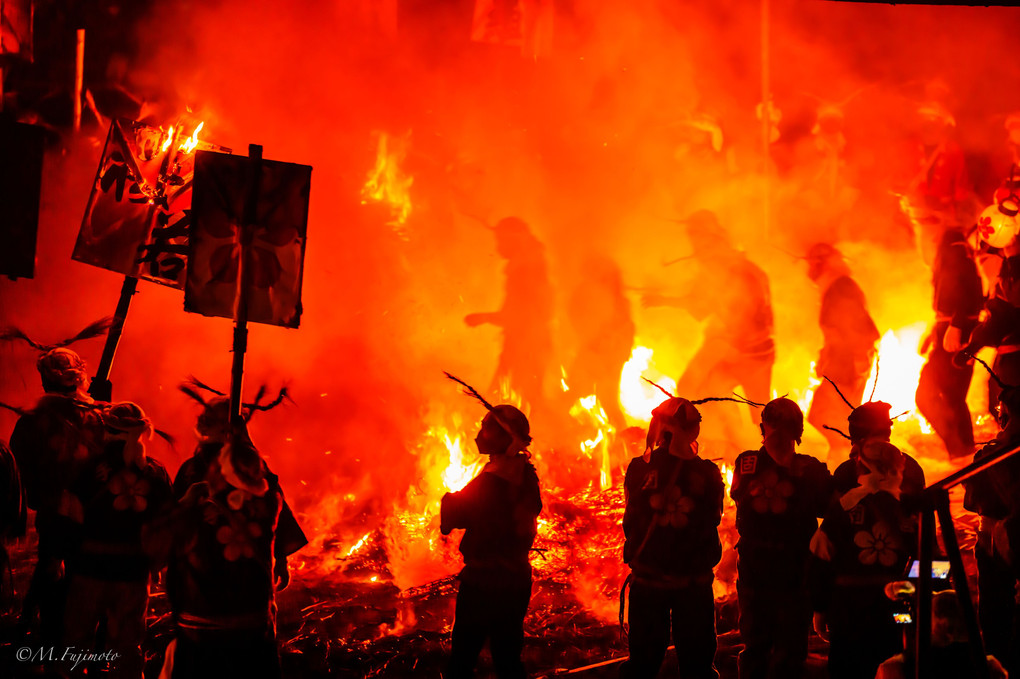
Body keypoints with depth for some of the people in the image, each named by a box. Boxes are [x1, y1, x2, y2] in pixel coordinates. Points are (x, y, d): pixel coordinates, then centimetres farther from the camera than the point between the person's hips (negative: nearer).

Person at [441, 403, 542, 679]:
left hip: (484, 582, -9)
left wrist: (449, 498, 6)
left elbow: (454, 516, -16)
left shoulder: (493, 479, -20)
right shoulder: (525, 475, 7)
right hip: (516, 579, 9)